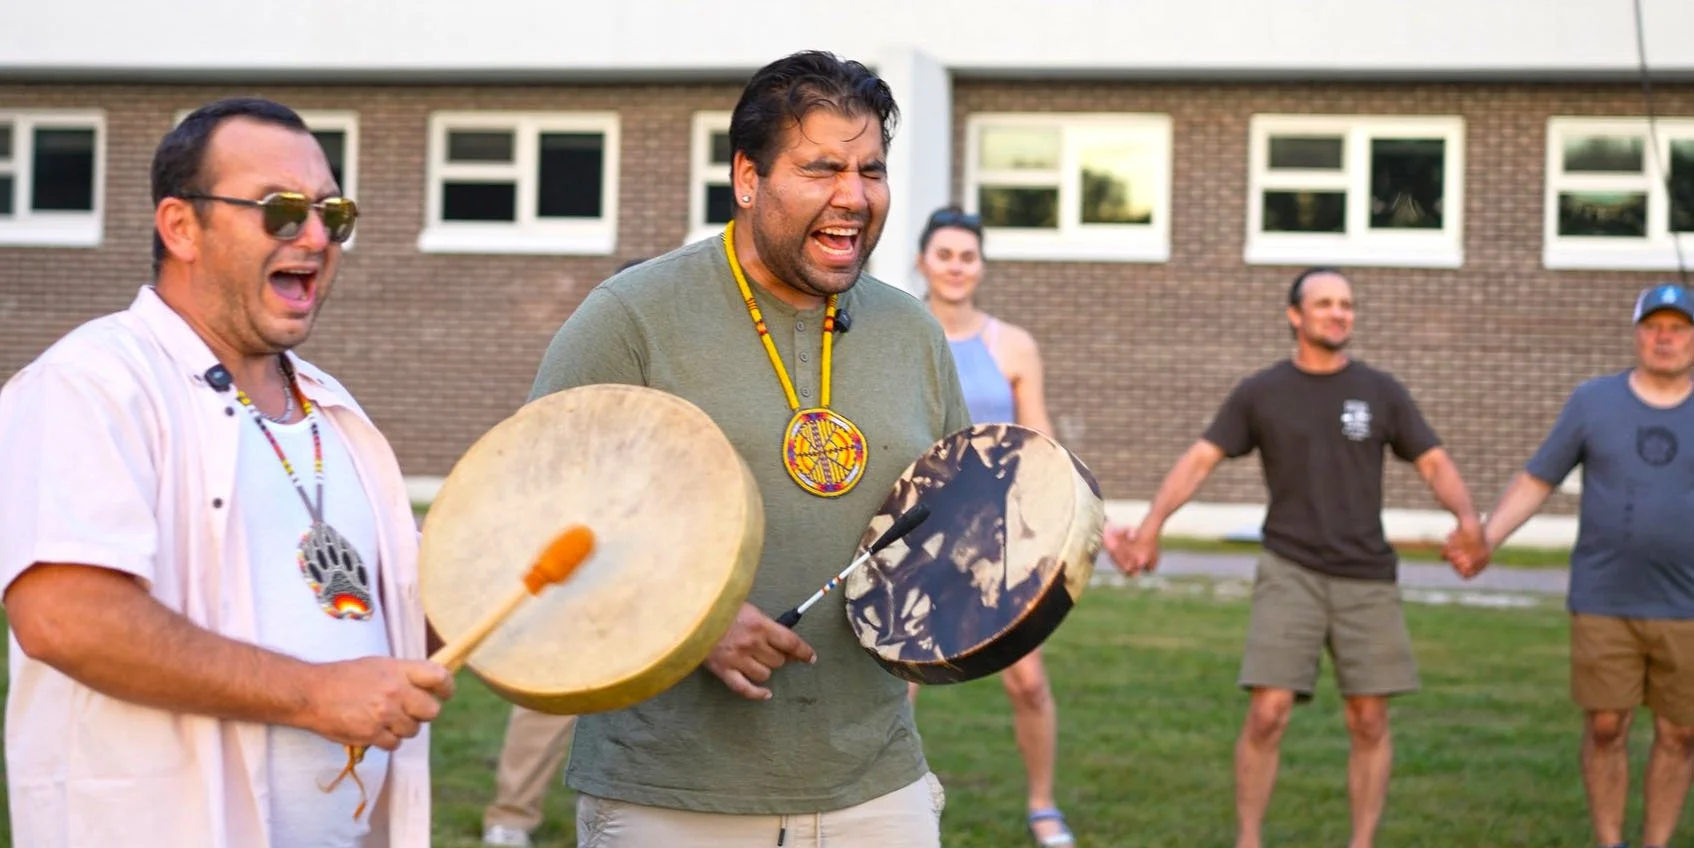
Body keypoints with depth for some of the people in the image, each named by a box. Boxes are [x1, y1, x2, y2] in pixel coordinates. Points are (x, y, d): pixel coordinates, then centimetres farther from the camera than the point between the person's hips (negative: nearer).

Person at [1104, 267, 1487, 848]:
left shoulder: (1381, 393, 6)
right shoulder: (1259, 394, 3)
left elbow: (1434, 463, 4)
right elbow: (1199, 460, -1)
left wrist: (1467, 518, -16)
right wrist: (1150, 527, -14)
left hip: (1367, 577, 2)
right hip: (1289, 572, -2)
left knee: (1369, 722, 2)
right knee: (1267, 713, -10)